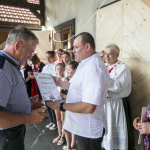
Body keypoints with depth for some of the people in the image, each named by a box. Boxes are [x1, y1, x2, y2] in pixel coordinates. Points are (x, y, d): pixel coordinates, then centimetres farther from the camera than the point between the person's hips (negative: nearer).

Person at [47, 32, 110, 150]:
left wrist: (61, 106, -21)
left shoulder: (94, 69, -27)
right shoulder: (86, 64, 9)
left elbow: (88, 107, -31)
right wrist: (61, 83, 10)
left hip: (89, 130, -10)